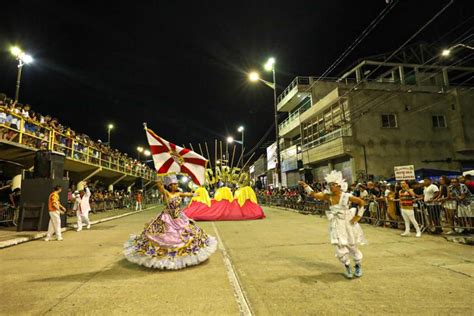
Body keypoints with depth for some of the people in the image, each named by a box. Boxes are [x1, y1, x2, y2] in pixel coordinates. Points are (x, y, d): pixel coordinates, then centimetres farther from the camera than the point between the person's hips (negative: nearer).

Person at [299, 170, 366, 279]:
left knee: (352, 247, 14)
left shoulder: (346, 196, -15)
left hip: (348, 224, -2)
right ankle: (347, 267, 28)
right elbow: (314, 194, -14)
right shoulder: (328, 196, -8)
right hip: (336, 226, 2)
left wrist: (358, 216, -6)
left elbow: (361, 202, -3)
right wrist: (305, 186, -25)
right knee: (340, 250, -1)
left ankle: (358, 266, 43)